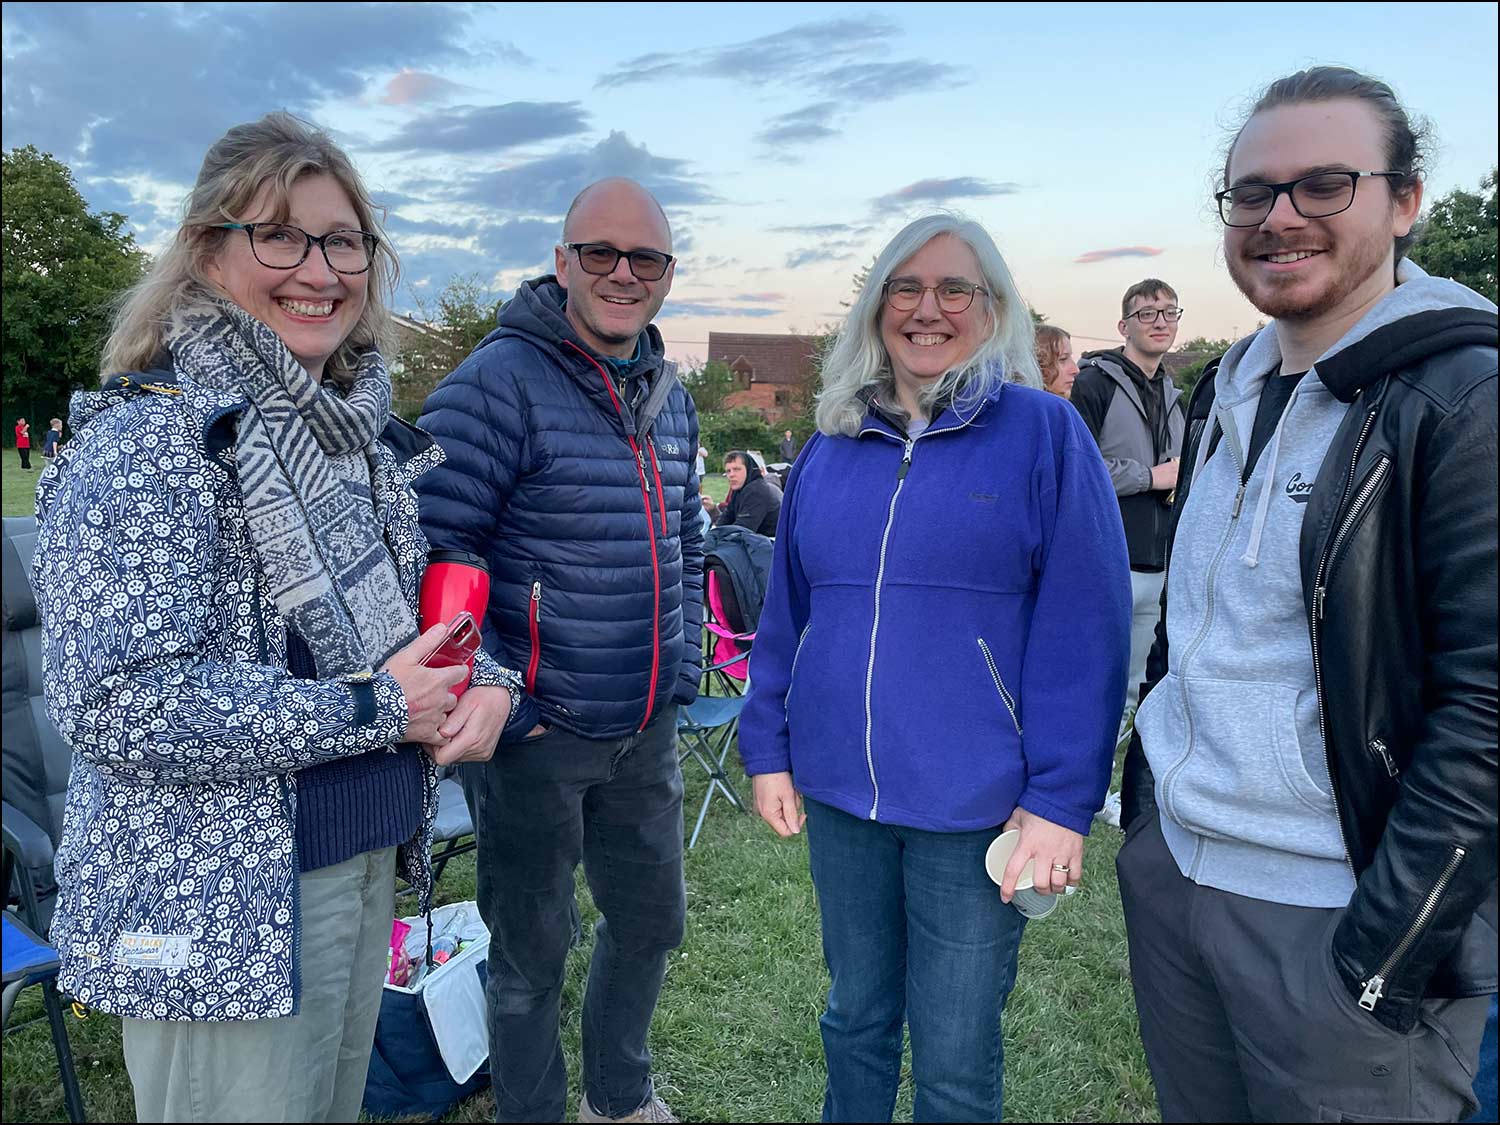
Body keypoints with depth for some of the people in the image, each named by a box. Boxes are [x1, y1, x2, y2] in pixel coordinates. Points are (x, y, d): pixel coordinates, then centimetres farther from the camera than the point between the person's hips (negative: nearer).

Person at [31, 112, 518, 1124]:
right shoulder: (148, 439, -17)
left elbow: (427, 608, 16)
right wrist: (375, 707, -20)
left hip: (371, 868, 8)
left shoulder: (369, 429, 7)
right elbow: (114, 703, -24)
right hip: (215, 914, -7)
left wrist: (486, 682, -6)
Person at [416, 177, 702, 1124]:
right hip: (535, 734, -7)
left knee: (651, 921, 22)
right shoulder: (501, 383, -15)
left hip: (647, 732, 7)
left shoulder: (671, 397, 8)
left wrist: (683, 668, 9)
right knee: (531, 952, 11)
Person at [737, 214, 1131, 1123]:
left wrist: (1062, 801, -15)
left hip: (973, 806, -4)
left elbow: (1084, 632, -11)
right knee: (855, 1017, 21)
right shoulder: (832, 446, 7)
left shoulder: (1043, 433, -7)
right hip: (839, 791, 4)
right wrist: (768, 746, 8)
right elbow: (787, 612, 11)